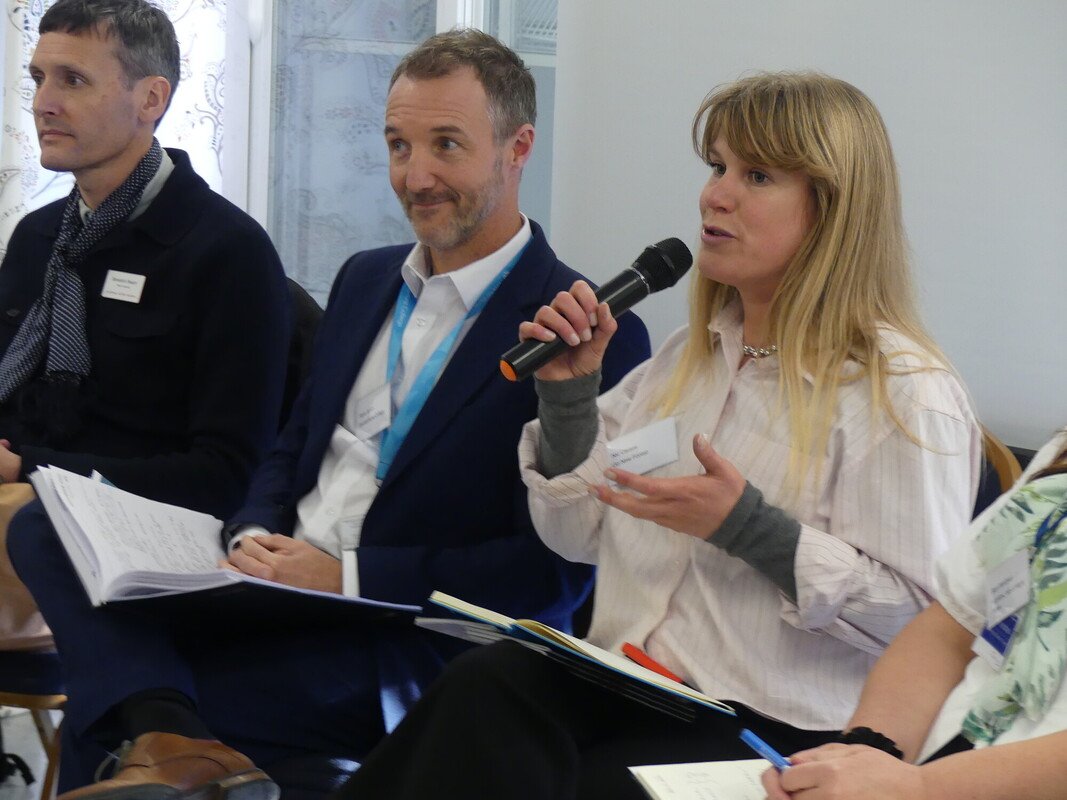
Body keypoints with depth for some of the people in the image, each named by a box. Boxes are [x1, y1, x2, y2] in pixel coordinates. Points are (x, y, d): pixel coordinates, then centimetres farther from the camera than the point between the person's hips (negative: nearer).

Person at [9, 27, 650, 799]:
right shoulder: (365, 279, 15)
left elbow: (558, 568, -14)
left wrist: (349, 577, -17)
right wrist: (254, 538, -4)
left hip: (402, 659, -8)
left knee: (115, 702, -26)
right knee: (48, 529, -15)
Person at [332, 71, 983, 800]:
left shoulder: (903, 391, -7)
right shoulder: (691, 355, 17)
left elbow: (928, 616, -14)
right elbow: (580, 535, 20)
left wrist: (749, 529, -20)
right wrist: (567, 392, 5)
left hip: (769, 732, -6)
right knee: (484, 686, -27)